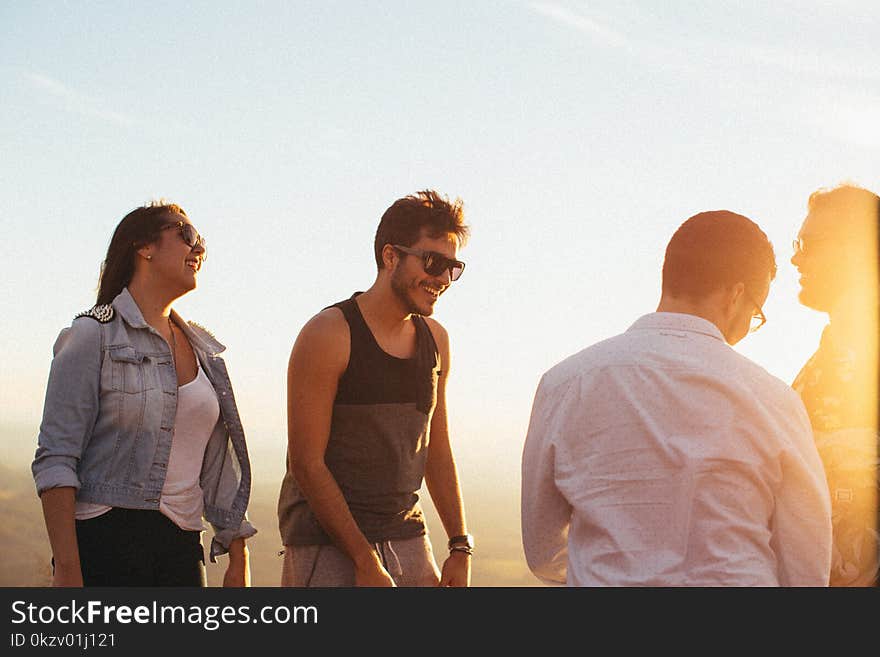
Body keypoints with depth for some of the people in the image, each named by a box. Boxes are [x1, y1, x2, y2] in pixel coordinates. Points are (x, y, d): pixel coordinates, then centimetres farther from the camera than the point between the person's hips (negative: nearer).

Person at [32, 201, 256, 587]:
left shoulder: (203, 349, 16)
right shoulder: (94, 335, -2)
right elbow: (55, 459, -9)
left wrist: (238, 557, 15)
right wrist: (66, 569, -17)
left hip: (182, 547, 6)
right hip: (105, 541, -6)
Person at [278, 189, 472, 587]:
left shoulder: (435, 340, 10)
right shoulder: (329, 335, -10)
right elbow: (306, 462, -13)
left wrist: (460, 546, 11)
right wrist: (365, 560, -15)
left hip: (408, 539, 6)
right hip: (328, 548, -6)